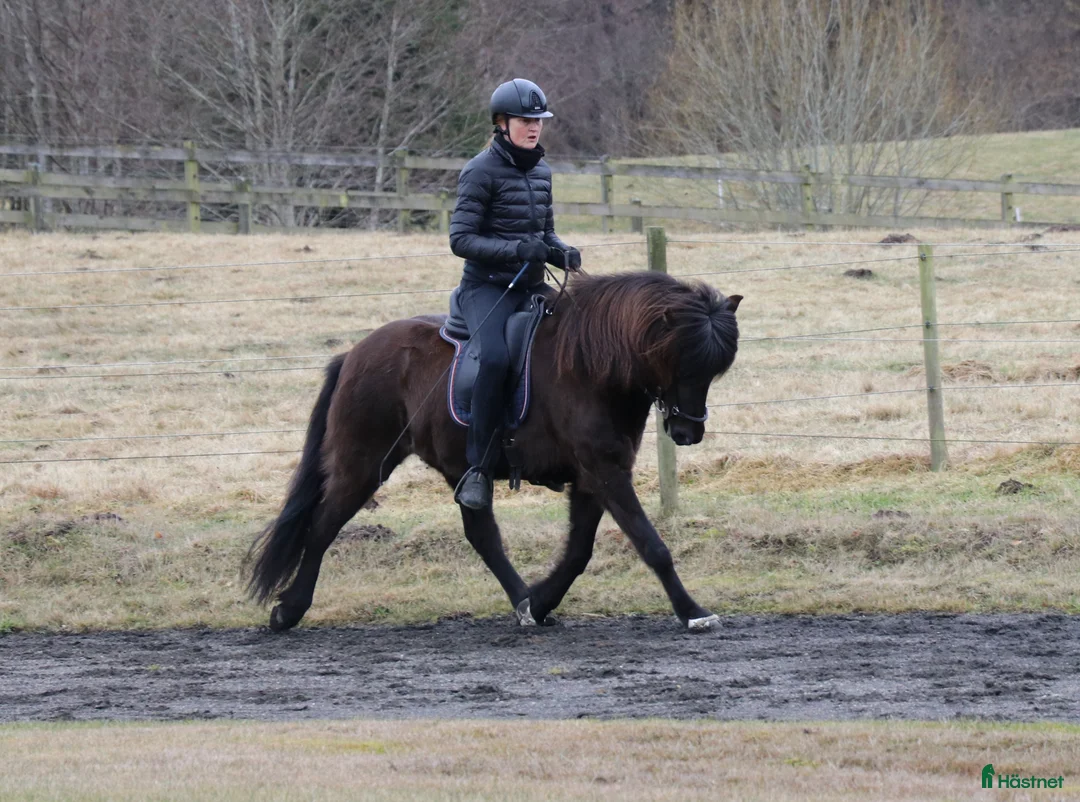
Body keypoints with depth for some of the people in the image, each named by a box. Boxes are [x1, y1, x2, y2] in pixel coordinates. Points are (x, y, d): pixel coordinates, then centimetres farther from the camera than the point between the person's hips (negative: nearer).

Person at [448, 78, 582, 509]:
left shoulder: (540, 170, 14)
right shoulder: (482, 171, -8)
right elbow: (461, 238, -13)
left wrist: (562, 252, 0)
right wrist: (516, 249, -24)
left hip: (531, 288, 7)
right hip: (487, 287, -7)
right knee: (495, 357, -32)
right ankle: (478, 469, -27)